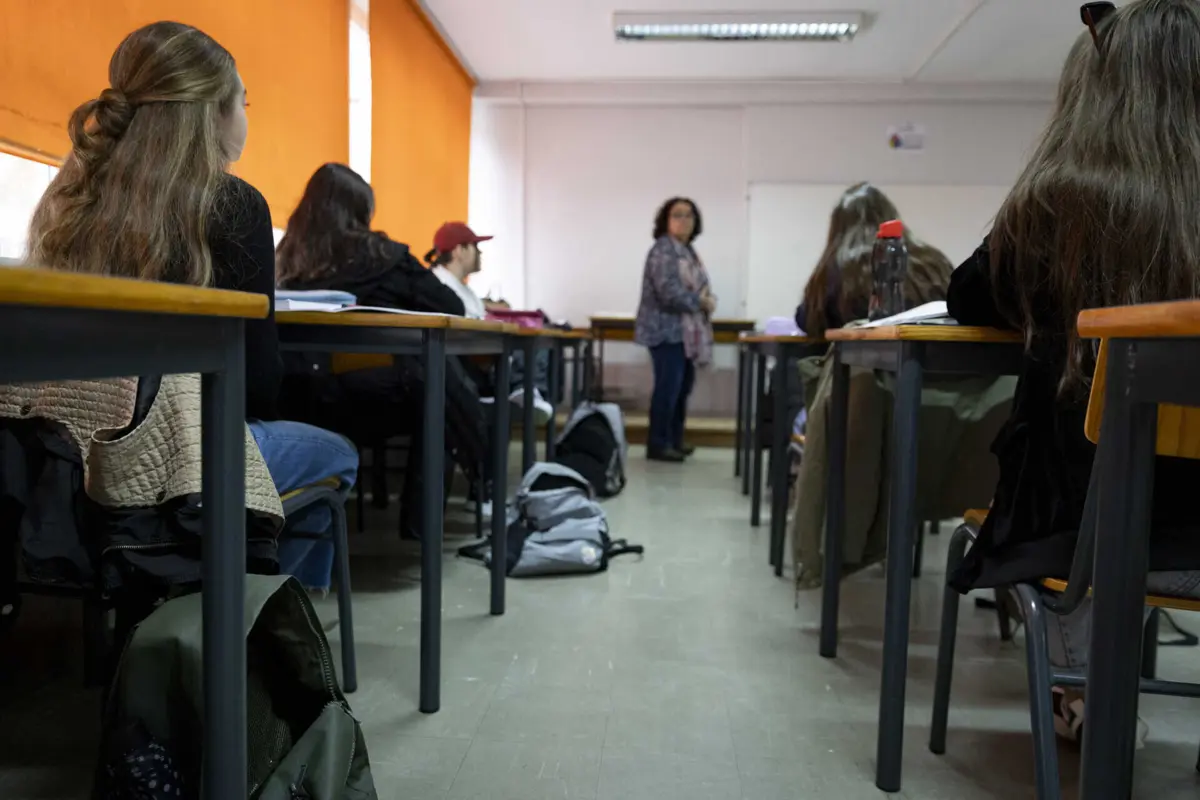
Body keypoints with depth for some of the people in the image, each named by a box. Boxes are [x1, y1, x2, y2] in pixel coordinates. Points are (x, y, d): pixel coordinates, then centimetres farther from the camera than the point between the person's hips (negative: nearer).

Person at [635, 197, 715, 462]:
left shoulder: (688, 250, 18)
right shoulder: (663, 250, -12)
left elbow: (697, 287, 20)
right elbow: (669, 292, -22)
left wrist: (708, 301, -2)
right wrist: (702, 302, -12)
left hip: (685, 332, 9)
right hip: (667, 331, -9)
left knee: (683, 386, 11)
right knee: (668, 388, -10)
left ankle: (674, 440, 21)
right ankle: (657, 445, -2)